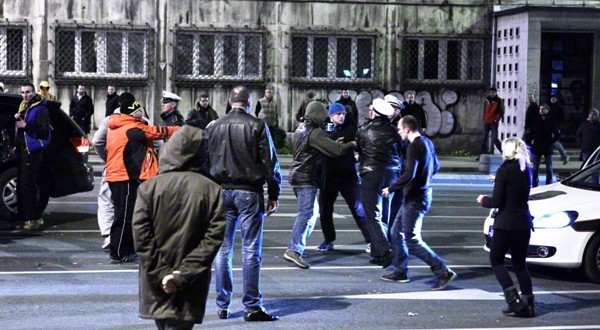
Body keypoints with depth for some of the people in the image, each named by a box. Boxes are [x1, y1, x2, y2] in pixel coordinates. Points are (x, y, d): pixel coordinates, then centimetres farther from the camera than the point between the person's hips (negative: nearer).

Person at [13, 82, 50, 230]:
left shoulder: (40, 109, -9)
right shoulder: (23, 107, 18)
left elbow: (44, 131, -17)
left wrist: (26, 125, -23)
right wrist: (16, 119, 7)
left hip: (33, 150, -9)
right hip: (22, 150, 9)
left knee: (28, 185, -11)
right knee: (21, 184, 7)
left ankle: (34, 218, -7)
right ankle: (22, 217, 12)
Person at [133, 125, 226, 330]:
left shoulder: (148, 187, -3)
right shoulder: (212, 190, -3)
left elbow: (141, 235, -9)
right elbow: (214, 237, -11)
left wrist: (160, 274, -8)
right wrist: (185, 274, -12)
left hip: (157, 283, 2)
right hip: (190, 288, -2)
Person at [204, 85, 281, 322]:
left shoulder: (213, 127, 7)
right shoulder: (257, 126, -5)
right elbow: (270, 162, -6)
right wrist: (274, 195, 1)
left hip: (221, 192, 4)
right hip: (249, 192, -4)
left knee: (223, 249, 9)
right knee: (251, 250, -1)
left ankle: (223, 306, 12)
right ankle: (252, 306, -2)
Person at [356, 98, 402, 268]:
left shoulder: (364, 130, -1)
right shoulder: (394, 131, 3)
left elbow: (358, 148, 12)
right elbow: (402, 151, 7)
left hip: (371, 173, -3)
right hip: (391, 174, 4)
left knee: (373, 215, -3)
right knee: (385, 215, 13)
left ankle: (384, 249, -23)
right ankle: (377, 253, 14)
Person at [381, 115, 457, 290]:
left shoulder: (414, 146, -19)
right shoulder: (427, 142, 9)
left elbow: (409, 174, -27)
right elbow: (436, 166, 21)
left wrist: (390, 189, -16)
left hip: (415, 198, -10)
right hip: (423, 194, 10)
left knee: (412, 240, -6)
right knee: (397, 232, 18)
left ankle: (444, 272, -7)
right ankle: (400, 272, 24)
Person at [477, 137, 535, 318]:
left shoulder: (504, 170, -12)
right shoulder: (526, 170, 8)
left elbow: (496, 201, -14)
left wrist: (484, 200, 7)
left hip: (506, 223, -6)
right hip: (523, 223, 6)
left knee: (496, 260, 6)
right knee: (520, 264, 13)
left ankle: (513, 299, -6)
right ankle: (528, 303, 8)